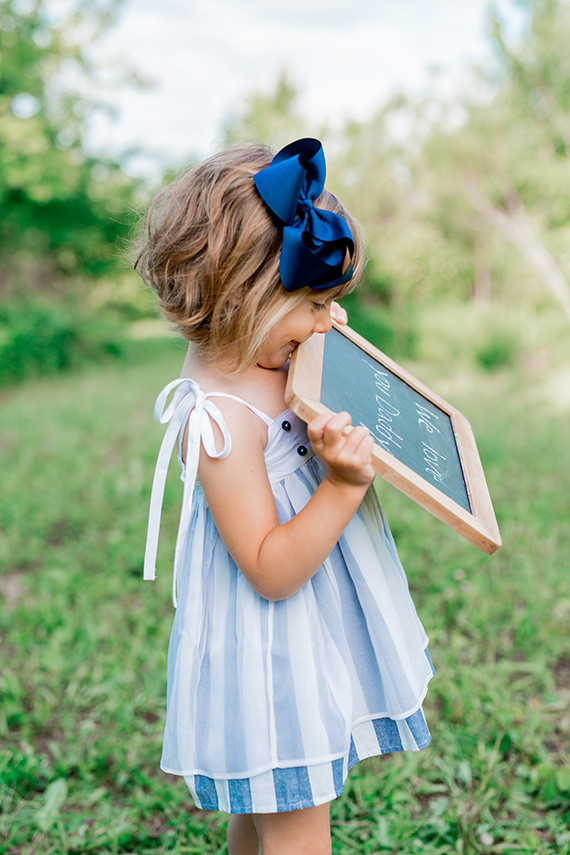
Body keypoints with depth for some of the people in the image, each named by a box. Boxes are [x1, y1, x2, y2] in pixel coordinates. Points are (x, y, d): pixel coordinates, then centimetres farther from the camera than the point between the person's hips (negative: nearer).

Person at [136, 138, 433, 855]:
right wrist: (345, 483, -34)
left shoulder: (260, 361, -1)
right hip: (268, 656, -9)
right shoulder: (219, 418, -30)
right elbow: (271, 571, -27)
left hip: (301, 633, 9)